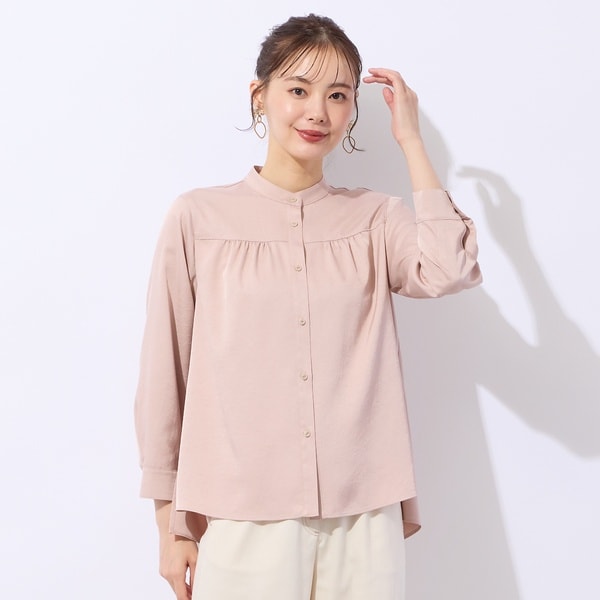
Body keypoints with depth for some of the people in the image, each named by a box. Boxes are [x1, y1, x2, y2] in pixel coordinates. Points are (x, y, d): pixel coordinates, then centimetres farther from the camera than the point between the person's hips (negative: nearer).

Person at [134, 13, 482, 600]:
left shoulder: (376, 217, 6)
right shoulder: (197, 216, 1)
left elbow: (450, 271, -15)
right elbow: (164, 375, 2)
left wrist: (411, 140, -5)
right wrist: (170, 523, 3)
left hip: (361, 514, 2)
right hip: (241, 518, -1)